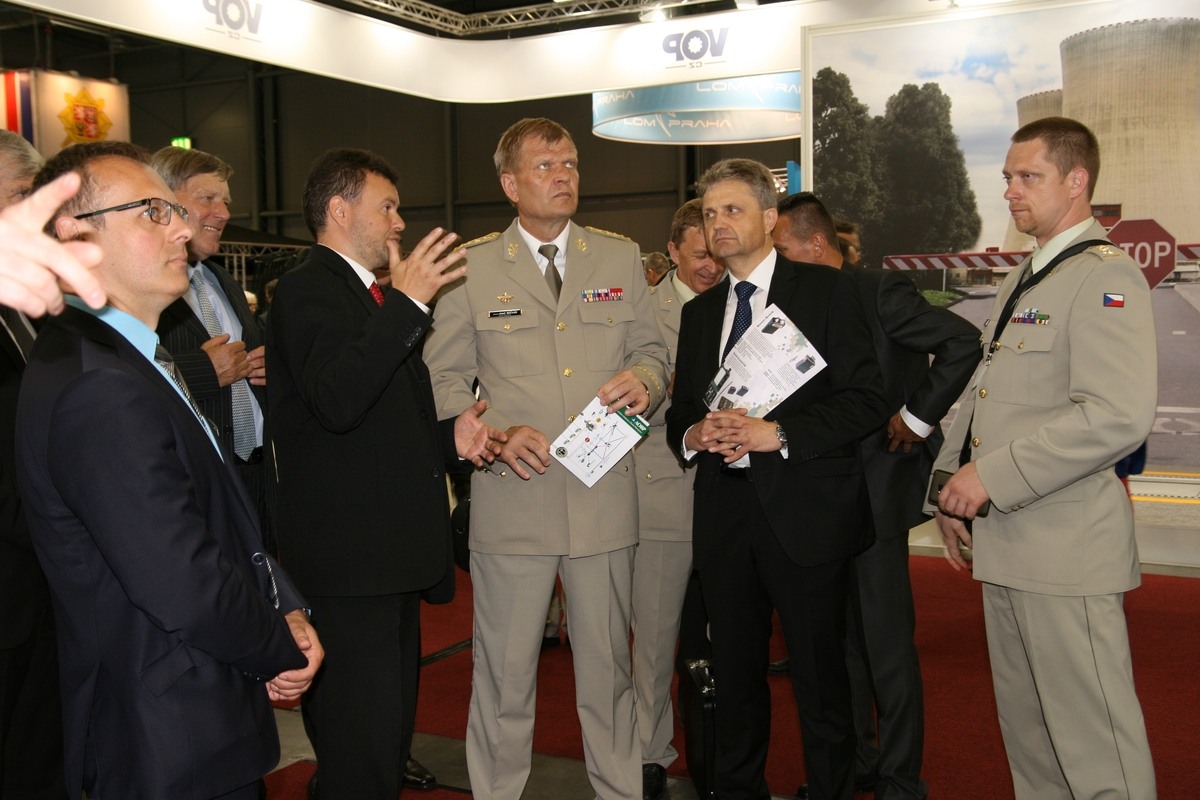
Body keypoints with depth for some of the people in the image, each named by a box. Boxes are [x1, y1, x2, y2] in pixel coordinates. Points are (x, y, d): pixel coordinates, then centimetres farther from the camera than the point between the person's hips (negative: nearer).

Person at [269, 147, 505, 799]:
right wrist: (408, 302, -28)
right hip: (347, 558, -10)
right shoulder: (308, 289, -11)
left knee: (389, 740, 19)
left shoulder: (375, 297, 20)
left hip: (392, 556, 10)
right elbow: (337, 401, -28)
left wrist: (449, 436, 9)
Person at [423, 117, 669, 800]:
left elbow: (653, 351, 13)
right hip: (512, 500, -2)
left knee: (609, 669, 14)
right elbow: (445, 378, 3)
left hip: (606, 500, 2)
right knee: (504, 675, 8)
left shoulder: (621, 257, 9)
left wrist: (644, 380, -10)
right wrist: (496, 433, -14)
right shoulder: (472, 266, 2)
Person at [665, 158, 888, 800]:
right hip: (724, 515, 5)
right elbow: (679, 412, 20)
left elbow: (865, 400, -8)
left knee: (820, 681, 4)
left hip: (805, 512, -5)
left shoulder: (826, 290, -1)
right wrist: (692, 434, -3)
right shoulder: (699, 312, 16)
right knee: (734, 679, 14)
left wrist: (779, 433, -18)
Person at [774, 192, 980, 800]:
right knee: (839, 637, 16)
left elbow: (963, 342, -17)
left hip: (875, 491, -7)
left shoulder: (880, 292, -11)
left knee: (886, 642, 1)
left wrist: (918, 418, -14)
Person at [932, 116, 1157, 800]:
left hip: (1067, 550, -9)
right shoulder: (1023, 281, 18)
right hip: (1006, 543, 9)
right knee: (1027, 733, 19)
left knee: (1093, 744, -1)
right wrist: (957, 486, 13)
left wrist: (995, 476, -21)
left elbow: (1120, 416, -25)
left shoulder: (1105, 275, -12)